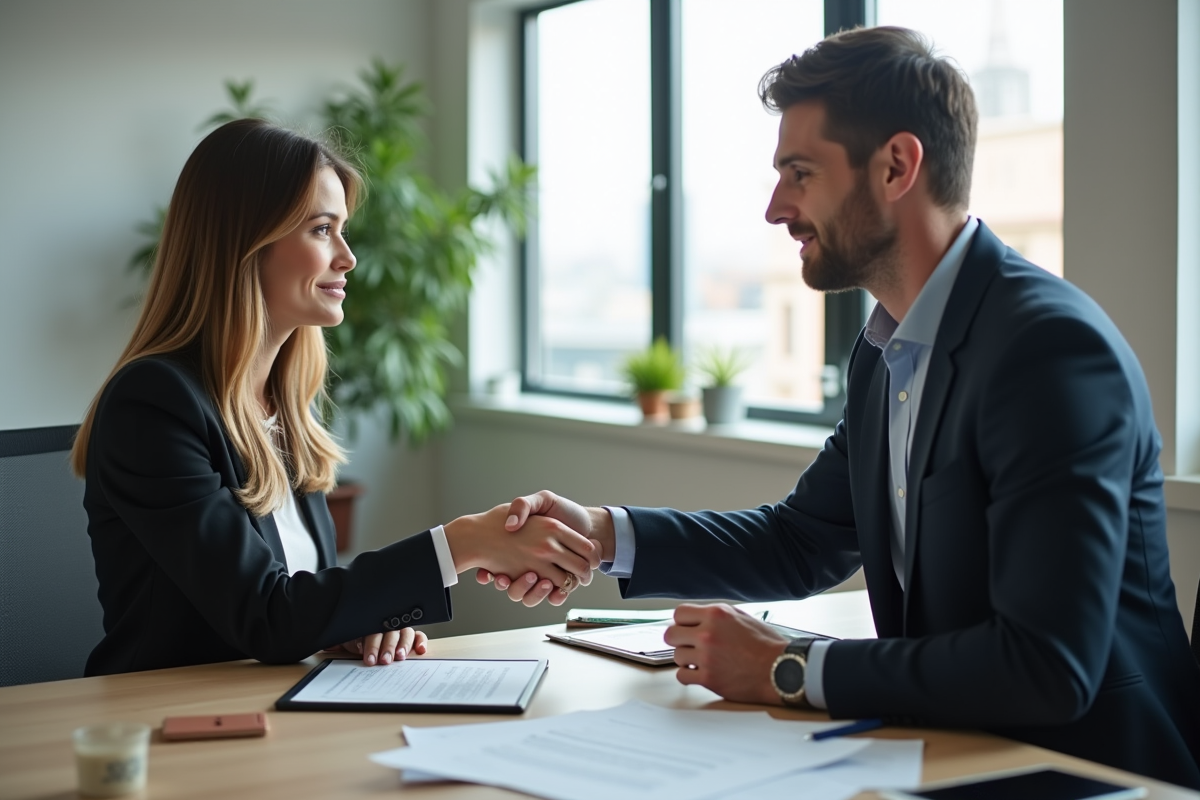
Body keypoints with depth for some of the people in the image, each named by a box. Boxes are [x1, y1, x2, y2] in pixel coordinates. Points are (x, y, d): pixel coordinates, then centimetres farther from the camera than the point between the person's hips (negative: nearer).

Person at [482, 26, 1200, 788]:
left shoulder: (1053, 346, -21)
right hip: (948, 753, 7)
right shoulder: (885, 352, 6)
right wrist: (604, 532, 2)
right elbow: (802, 541, 16)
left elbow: (1048, 667, -27)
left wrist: (789, 669, -18)